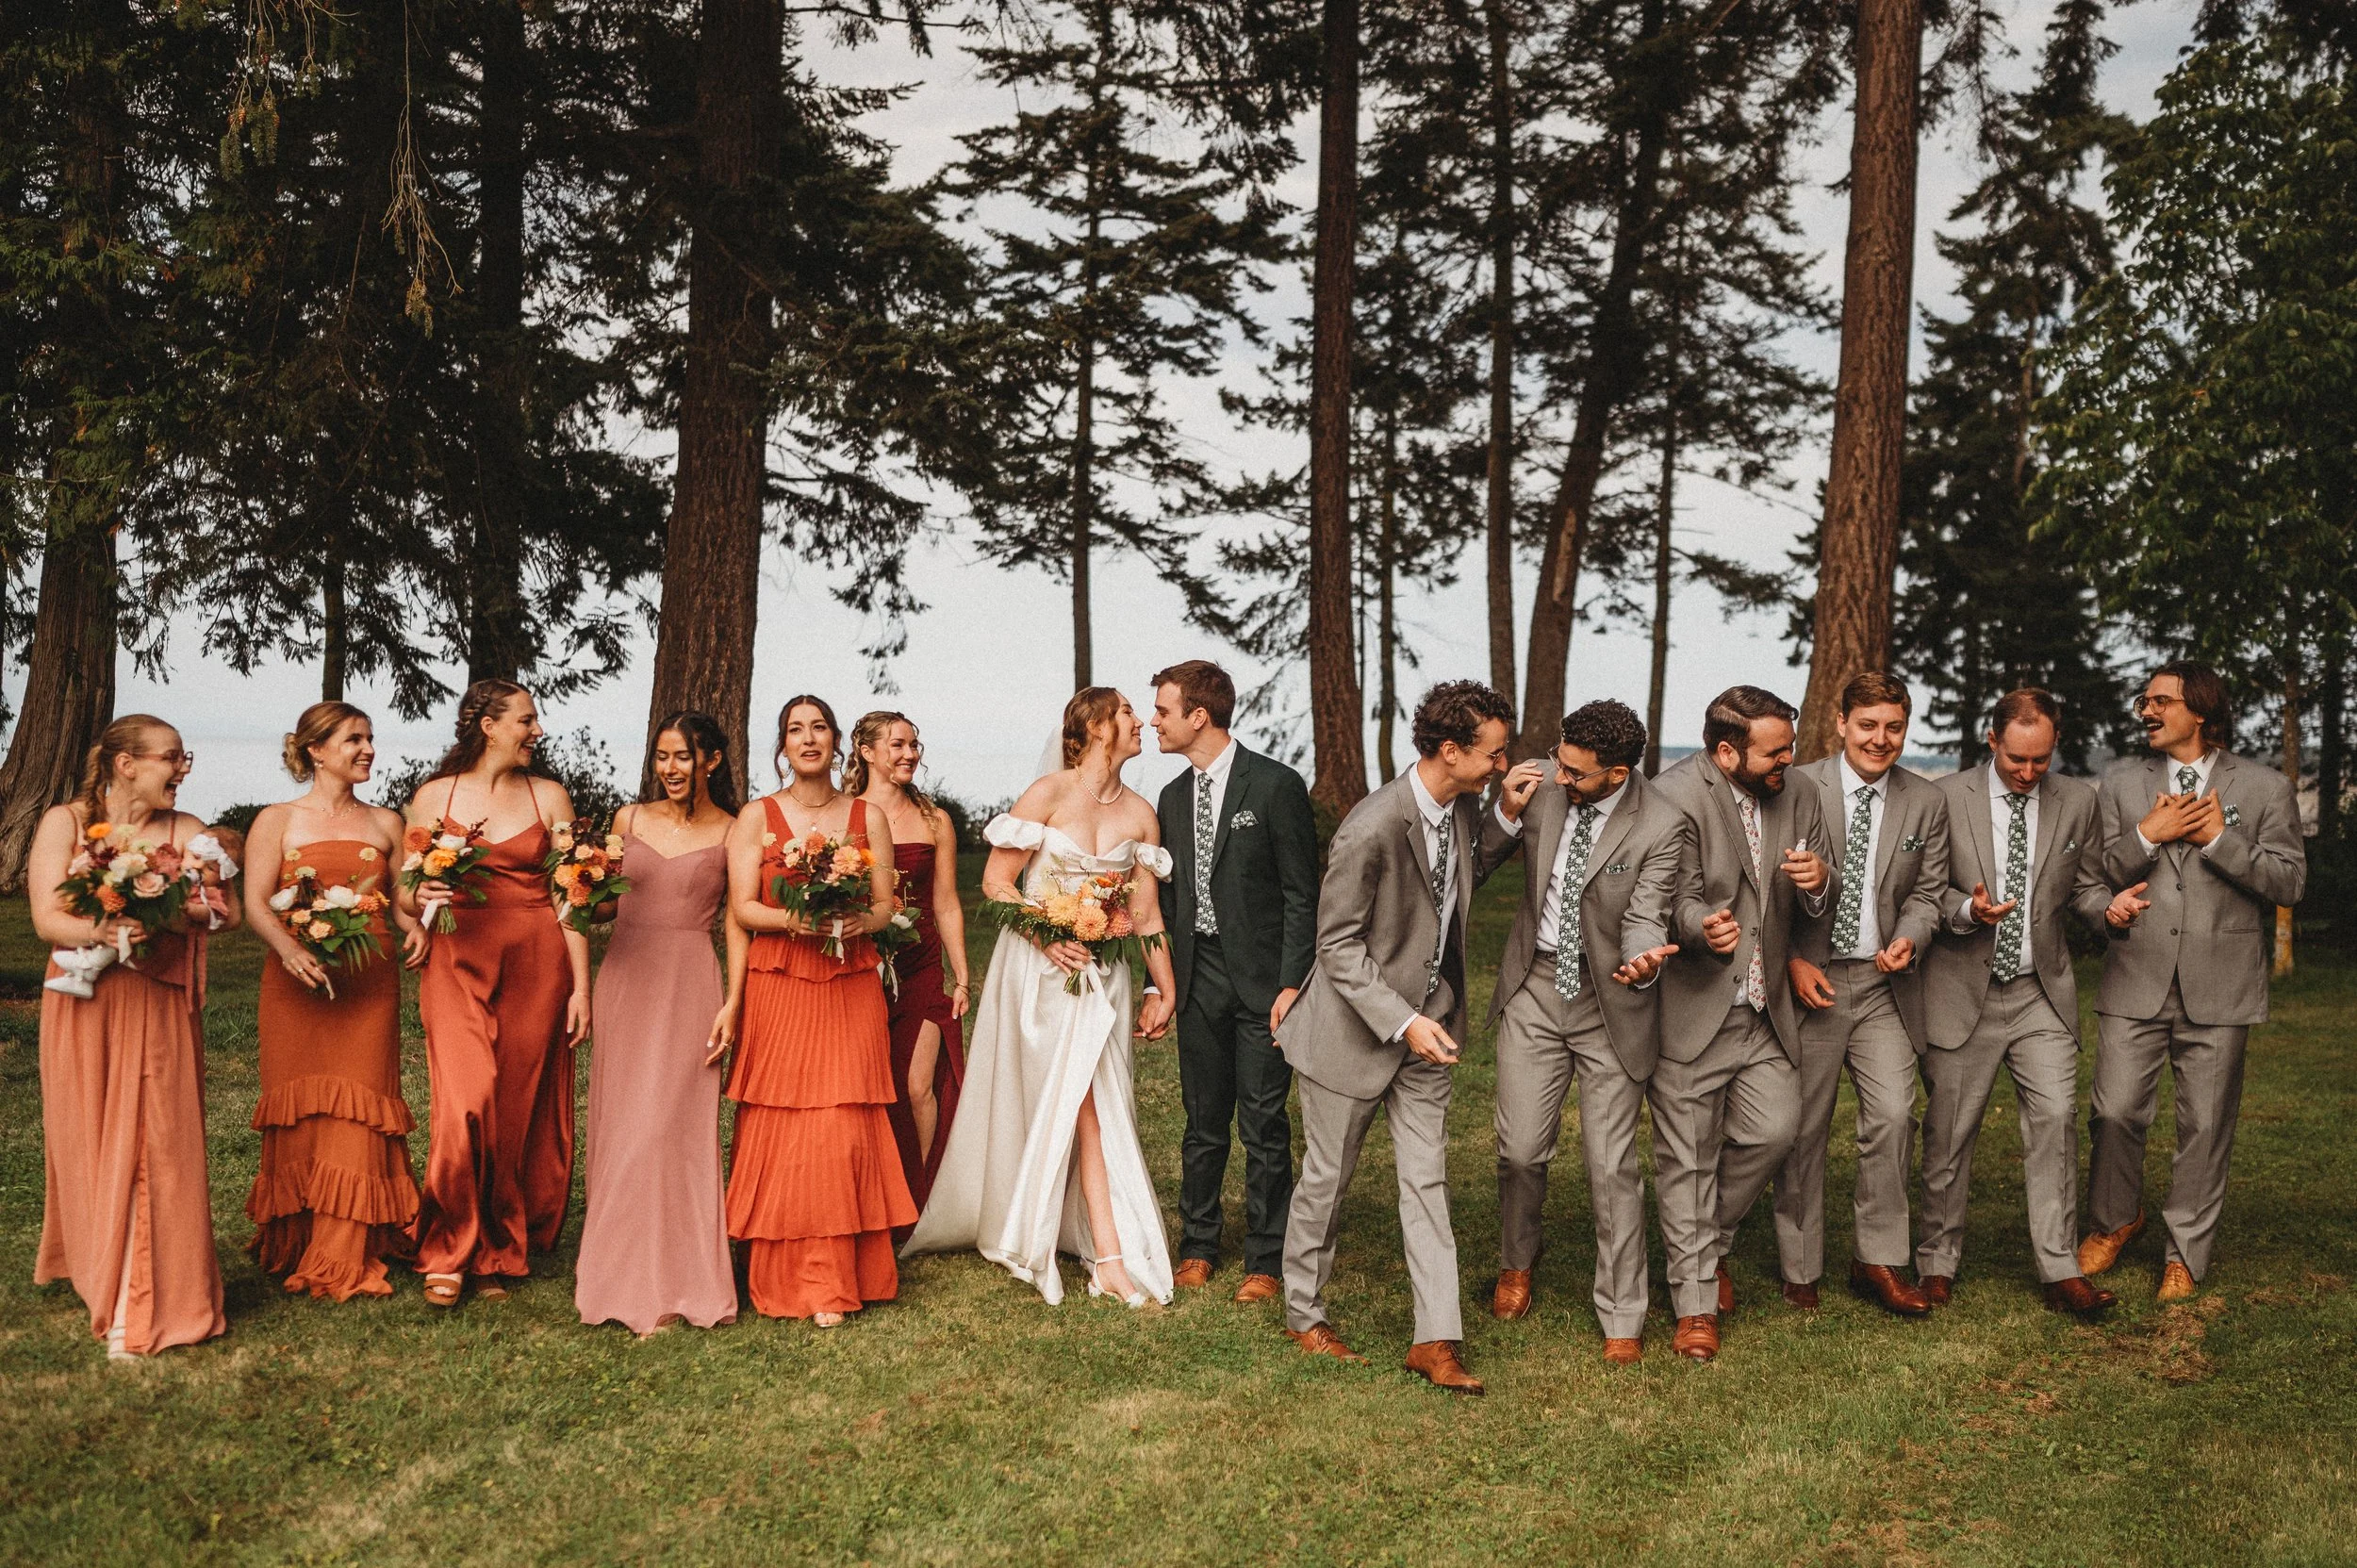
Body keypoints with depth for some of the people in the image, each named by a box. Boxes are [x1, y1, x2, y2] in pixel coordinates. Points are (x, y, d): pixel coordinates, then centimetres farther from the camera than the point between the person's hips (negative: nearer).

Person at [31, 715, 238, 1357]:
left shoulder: (186, 831, 8)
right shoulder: (65, 822, 3)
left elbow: (227, 910, -5)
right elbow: (48, 918, -7)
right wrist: (110, 932, -25)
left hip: (162, 1010, 1)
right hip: (87, 1009, -1)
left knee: (157, 1146, -4)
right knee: (93, 1142, 3)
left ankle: (144, 1309, -1)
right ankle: (96, 1270, 19)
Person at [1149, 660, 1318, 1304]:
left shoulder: (1277, 785, -8)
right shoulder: (1172, 797, 11)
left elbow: (1302, 895, -9)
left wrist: (1291, 985, -14)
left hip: (1262, 979, -5)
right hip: (1199, 978, 5)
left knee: (1263, 1128, 1)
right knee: (1203, 1122, 12)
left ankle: (1266, 1261, 13)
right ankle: (1198, 1247, 25)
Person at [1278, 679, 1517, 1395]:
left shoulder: (1464, 806, -3)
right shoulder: (1371, 829, -26)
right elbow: (1338, 945, -21)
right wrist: (1401, 1021, -26)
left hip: (1428, 1020, 6)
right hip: (1358, 1026, -6)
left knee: (1426, 1178, 6)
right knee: (1328, 1176, 10)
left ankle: (1436, 1340, 10)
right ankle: (1304, 1313, 30)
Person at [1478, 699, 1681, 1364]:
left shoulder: (1659, 828, -16)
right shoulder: (1543, 788, -8)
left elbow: (1644, 920, -17)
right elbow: (1480, 861, 2)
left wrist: (1642, 961, -41)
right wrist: (1507, 813, -18)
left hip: (1609, 1003, -3)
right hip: (1535, 988, 3)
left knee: (1613, 1165, 2)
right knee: (1521, 1150, 4)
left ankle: (1622, 1319, 17)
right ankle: (1517, 1261, 35)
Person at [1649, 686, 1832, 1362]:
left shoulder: (1796, 798, 5)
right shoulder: (1675, 797, -15)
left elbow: (1813, 909, 11)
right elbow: (1680, 901, -17)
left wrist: (1819, 881, -13)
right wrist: (1703, 929, -39)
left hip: (1765, 1008, 6)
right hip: (1692, 1008, -6)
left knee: (1773, 1130, 2)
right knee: (1688, 1157, 2)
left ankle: (1709, 1239, 30)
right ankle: (1694, 1306, 14)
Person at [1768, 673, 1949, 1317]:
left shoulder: (1926, 803, 5)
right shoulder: (1796, 788, -4)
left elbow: (1927, 893, 9)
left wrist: (1908, 940, -12)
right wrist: (1791, 962, -11)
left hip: (1882, 984, 2)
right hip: (1808, 979, -2)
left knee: (1893, 1116, -10)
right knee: (1804, 1130, 5)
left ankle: (1877, 1261, 9)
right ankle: (1800, 1270, 20)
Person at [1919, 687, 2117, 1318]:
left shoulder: (2078, 801, 5)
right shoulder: (1946, 797, -4)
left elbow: (2084, 886, 12)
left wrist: (2110, 906, -10)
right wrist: (1967, 911, -20)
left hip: (2042, 993, 2)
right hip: (1963, 992, -2)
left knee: (2056, 1118, -7)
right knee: (1949, 1132, 5)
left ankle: (2061, 1271, 2)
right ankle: (1937, 1262, 20)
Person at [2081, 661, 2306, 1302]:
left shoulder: (2265, 788, 5)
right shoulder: (2122, 783, 10)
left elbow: (2289, 882, -2)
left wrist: (2219, 839, -11)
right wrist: (2147, 835, -10)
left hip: (2219, 988, -1)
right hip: (2136, 984, 1)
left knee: (2206, 1126, 5)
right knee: (2116, 1112, -1)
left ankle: (2185, 1254, 19)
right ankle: (2114, 1219, 25)